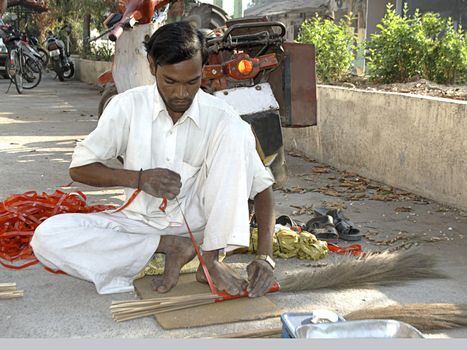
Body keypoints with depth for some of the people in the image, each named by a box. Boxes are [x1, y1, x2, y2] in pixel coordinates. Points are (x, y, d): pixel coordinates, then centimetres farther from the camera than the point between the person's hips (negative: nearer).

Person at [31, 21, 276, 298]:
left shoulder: (222, 117, -13)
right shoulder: (128, 106, -10)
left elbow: (261, 185, -12)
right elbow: (79, 168, -3)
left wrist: (264, 256, -26)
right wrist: (137, 178, -21)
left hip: (200, 223, -1)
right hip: (142, 223, 1)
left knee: (235, 130, -23)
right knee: (46, 237, -23)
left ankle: (211, 259, -20)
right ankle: (171, 247, -16)